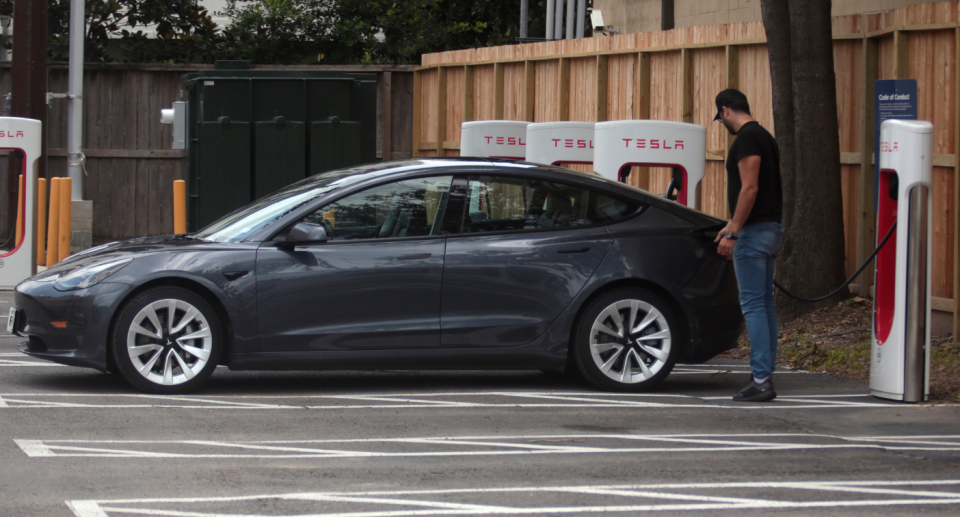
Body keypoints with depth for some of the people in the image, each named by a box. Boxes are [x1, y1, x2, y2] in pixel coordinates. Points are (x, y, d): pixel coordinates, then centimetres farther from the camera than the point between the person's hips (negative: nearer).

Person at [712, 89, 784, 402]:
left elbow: (749, 189, -21)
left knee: (753, 305, -9)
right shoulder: (764, 136, 17)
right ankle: (765, 378, 13)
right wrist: (732, 227, 28)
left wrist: (732, 234, -17)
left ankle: (761, 380, -12)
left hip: (753, 233, -10)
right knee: (764, 304, 11)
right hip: (771, 229, 10)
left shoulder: (746, 139, -14)